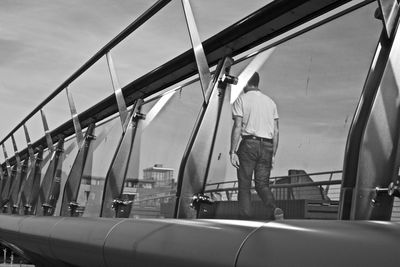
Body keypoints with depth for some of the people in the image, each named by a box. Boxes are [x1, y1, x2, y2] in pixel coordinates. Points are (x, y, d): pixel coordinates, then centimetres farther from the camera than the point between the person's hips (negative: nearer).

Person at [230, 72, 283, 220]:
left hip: (249, 143, -4)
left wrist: (232, 152, -9)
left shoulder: (241, 100, 2)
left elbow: (237, 127, -8)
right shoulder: (270, 101, 17)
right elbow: (276, 131, 12)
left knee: (244, 184, 4)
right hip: (267, 146, 4)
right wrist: (273, 154, 16)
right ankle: (274, 209, -18)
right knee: (262, 184, 7)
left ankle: (245, 218, -1)